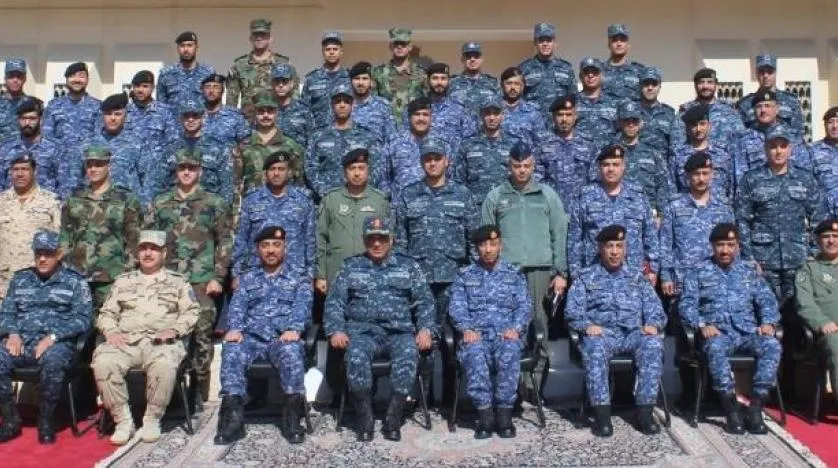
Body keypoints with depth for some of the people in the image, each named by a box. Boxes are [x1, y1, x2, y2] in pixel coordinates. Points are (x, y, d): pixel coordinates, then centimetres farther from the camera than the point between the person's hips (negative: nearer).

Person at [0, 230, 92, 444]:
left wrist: (52, 337, -14)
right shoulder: (20, 279, 20)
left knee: (52, 361, -37)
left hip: (57, 343, -4)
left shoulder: (74, 281, 7)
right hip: (22, 341, 4)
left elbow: (82, 319, -1)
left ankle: (46, 420, -17)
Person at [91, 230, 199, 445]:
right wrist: (111, 332, -1)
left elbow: (192, 312, 8)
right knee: (103, 361, -31)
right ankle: (123, 420, -16)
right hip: (126, 341, 3)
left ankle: (152, 419, -16)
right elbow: (106, 313, 21)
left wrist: (173, 330, -10)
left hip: (163, 342, -2)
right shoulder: (123, 281, 26)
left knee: (164, 365, -38)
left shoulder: (178, 282, 18)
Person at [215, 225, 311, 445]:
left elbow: (302, 308, 0)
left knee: (291, 352, -37)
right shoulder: (248, 279, 25)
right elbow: (237, 306, 9)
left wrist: (294, 329, -23)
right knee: (231, 351, -31)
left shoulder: (299, 280, 18)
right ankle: (233, 415, -34)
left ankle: (292, 416, -32)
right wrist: (235, 329, -14)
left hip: (283, 337, -2)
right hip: (251, 336, 2)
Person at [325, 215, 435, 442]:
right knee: (356, 354, -33)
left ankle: (393, 419, -24)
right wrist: (336, 330, -5)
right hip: (362, 331, 0)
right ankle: (365, 420, -22)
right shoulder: (351, 266, 18)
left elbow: (424, 301, 12)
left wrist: (425, 329, -5)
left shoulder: (409, 266, 17)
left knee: (408, 353, -33)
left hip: (400, 331, 0)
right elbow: (334, 301, 12)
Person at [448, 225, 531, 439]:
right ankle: (485, 414, -28)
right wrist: (466, 329, -13)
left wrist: (515, 328, -13)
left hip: (507, 333, 0)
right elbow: (456, 306, 7)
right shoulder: (464, 275, 18)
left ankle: (504, 413, -27)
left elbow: (524, 306, 8)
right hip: (476, 334, 0)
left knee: (509, 351, -36)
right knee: (474, 352, -35)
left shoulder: (514, 274, 18)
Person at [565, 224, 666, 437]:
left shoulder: (637, 278, 25)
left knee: (653, 344, -32)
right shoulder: (585, 278, 18)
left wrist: (652, 324, -7)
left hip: (633, 332, 2)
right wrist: (587, 325, -16)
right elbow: (572, 311, 5)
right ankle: (602, 414, -35)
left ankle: (645, 411, -29)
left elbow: (654, 308, 16)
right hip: (601, 332, -1)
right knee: (594, 347, -37)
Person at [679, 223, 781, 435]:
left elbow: (767, 300, 13)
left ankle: (755, 407, -26)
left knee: (773, 346, -29)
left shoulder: (749, 272, 22)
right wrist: (702, 325, -16)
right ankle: (731, 408, -30)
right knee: (716, 348, -37)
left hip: (748, 331, 3)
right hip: (717, 332, -3)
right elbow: (687, 304, 1)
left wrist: (768, 322, -7)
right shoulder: (698, 272, 12)